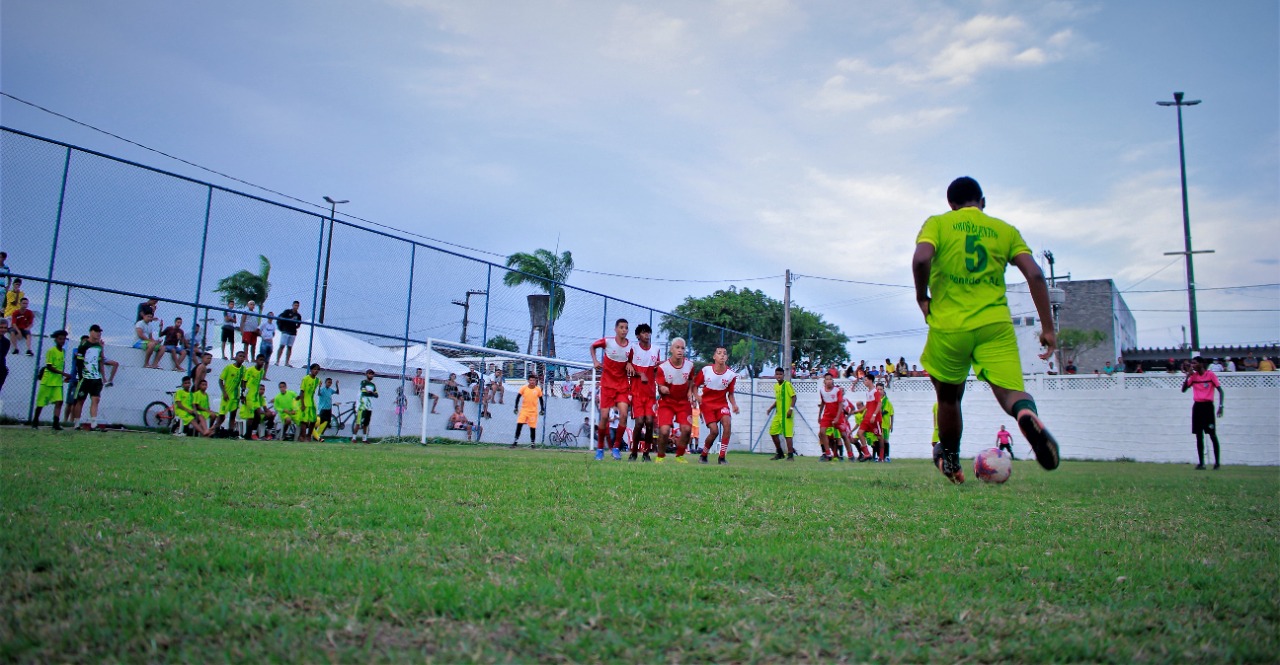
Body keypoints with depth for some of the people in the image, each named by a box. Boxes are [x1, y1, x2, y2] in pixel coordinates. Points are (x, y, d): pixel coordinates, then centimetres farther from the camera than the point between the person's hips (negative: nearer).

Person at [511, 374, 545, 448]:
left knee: (533, 427, 2)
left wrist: (542, 409, 7)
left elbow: (541, 399, 10)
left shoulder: (538, 389, 0)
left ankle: (533, 442, 16)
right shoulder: (524, 388, -2)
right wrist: (516, 407, -2)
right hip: (524, 410, 0)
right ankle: (515, 440, -3)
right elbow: (518, 397, 3)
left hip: (533, 411, 0)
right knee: (519, 424, -12)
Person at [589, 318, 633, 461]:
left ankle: (616, 447, 2)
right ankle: (600, 448, 14)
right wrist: (595, 360, -3)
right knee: (604, 416, -3)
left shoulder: (630, 346, -2)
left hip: (623, 385, 2)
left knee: (624, 414, -13)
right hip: (607, 384, -2)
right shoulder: (607, 341, -9)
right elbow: (593, 346, 10)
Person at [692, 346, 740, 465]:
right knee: (714, 430, -15)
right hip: (707, 403, -2)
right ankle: (703, 455, 13)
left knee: (727, 423, -24)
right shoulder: (706, 370, -10)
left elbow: (730, 393, 4)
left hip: (722, 403, 2)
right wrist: (696, 396, -18)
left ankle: (722, 457, -13)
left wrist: (734, 404, -13)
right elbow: (695, 385, 1)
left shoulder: (731, 374, -7)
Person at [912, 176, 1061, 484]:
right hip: (995, 325, 1)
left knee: (948, 398, 17)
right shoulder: (1005, 230, 14)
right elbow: (1035, 275, 2)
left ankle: (950, 462, 29)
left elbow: (921, 259, -14)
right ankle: (1027, 415, -41)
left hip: (948, 325, 0)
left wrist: (922, 297, 2)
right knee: (1010, 390, -6)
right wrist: (1047, 327, 5)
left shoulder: (937, 223, 8)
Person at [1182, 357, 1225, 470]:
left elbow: (1220, 390, -6)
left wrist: (1221, 406, -14)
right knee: (1199, 436, 5)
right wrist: (1187, 377, -4)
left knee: (1212, 435, -4)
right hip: (1197, 406, 5)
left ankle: (1217, 462, 4)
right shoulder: (1193, 376, 9)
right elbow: (1184, 389, 9)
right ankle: (1201, 463, 9)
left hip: (1208, 406, -5)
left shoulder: (1210, 374, -5)